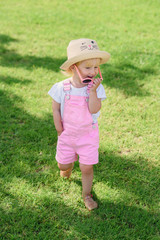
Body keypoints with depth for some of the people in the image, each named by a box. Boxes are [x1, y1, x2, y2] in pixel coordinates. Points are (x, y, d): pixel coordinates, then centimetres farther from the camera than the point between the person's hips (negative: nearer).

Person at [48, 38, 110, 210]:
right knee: (63, 165, 15)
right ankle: (68, 168, 53)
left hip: (88, 135, -1)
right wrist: (60, 130, -5)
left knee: (87, 168, 3)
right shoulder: (62, 88, -14)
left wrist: (93, 91, -35)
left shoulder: (97, 87, -15)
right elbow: (55, 108, -4)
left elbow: (94, 109, -25)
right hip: (67, 134, 1)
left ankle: (86, 194, 28)